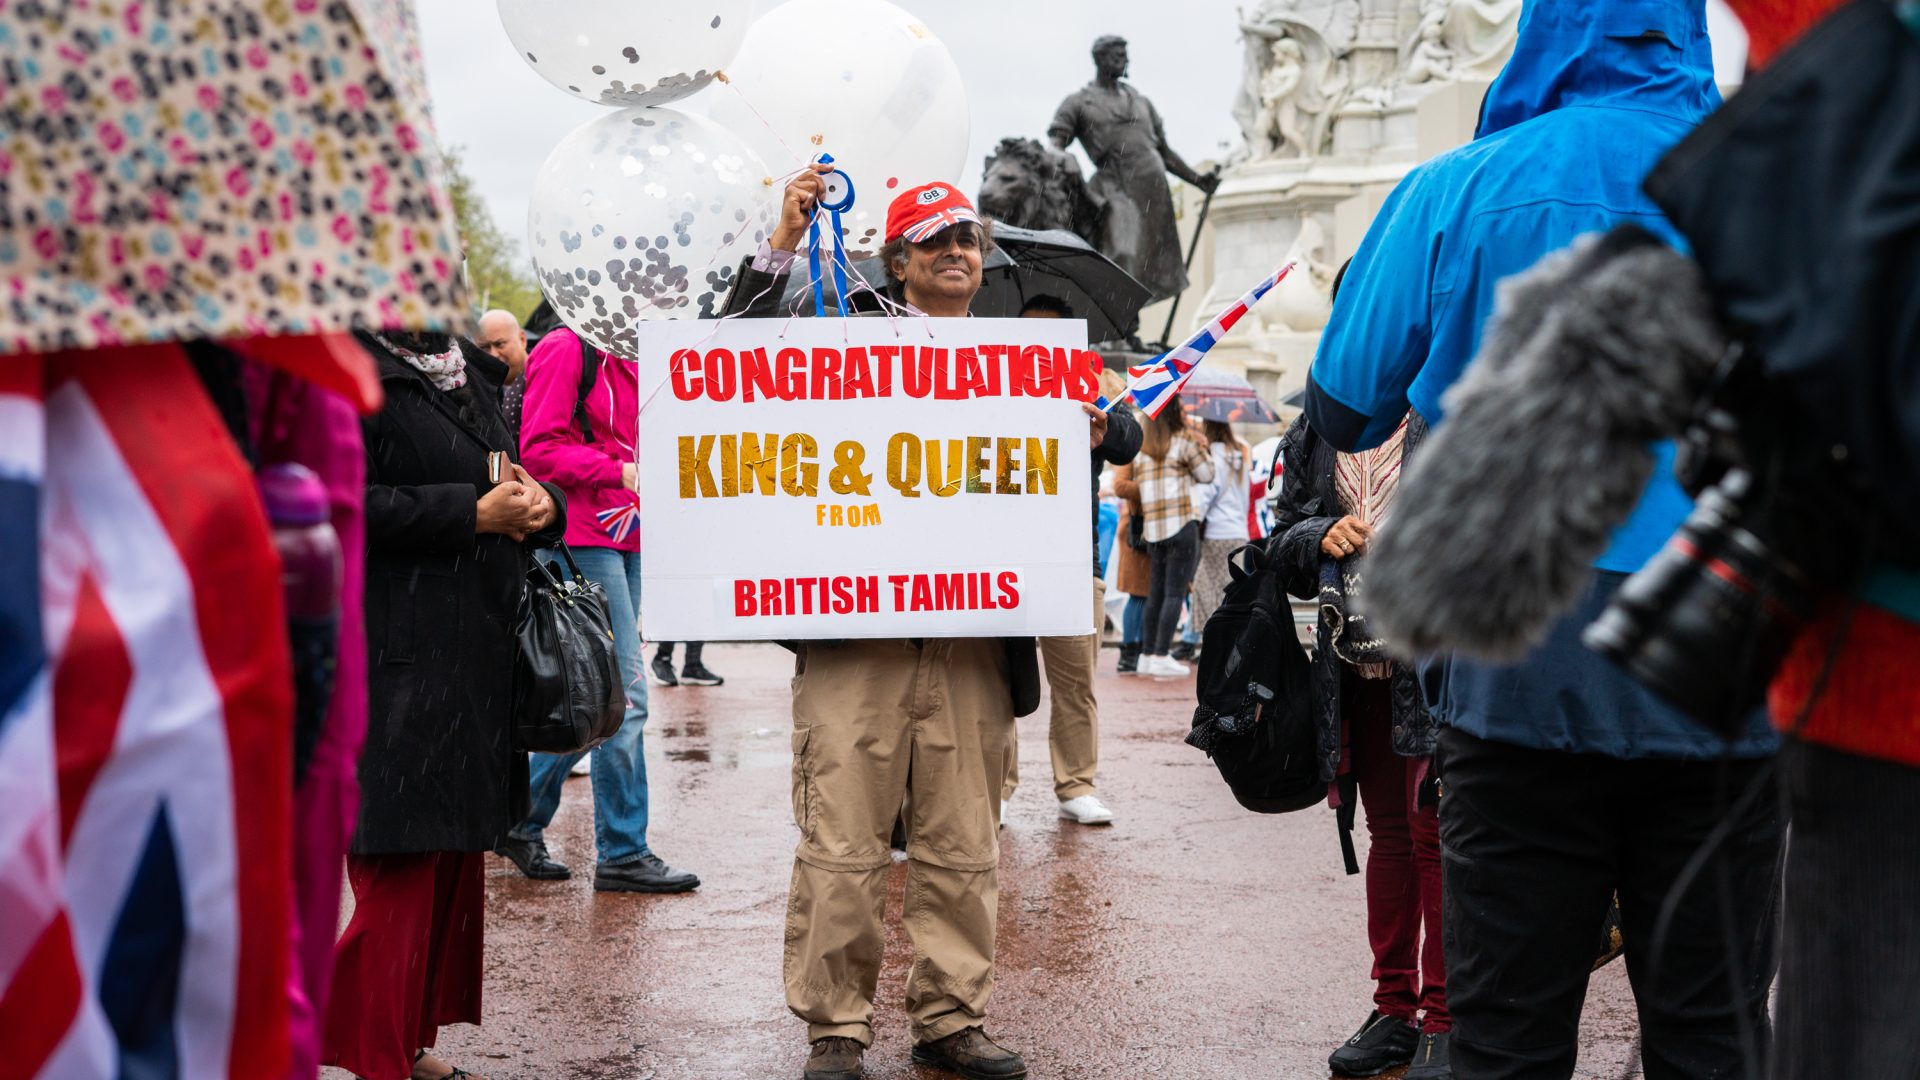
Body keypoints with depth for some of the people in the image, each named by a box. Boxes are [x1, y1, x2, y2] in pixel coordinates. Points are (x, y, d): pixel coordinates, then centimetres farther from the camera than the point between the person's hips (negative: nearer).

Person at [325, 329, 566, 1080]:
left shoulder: (458, 374, 20)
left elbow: (513, 476, 25)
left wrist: (543, 504, 1)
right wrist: (476, 514, -18)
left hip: (475, 658, 9)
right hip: (399, 661, -9)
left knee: (455, 863, 13)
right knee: (399, 872, -7)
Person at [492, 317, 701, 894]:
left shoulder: (627, 360, 18)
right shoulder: (565, 348, -9)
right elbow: (540, 450, -15)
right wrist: (621, 472, -19)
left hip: (624, 541, 9)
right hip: (583, 538, -9)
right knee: (624, 695, -9)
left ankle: (522, 821, 24)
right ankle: (622, 854, 0)